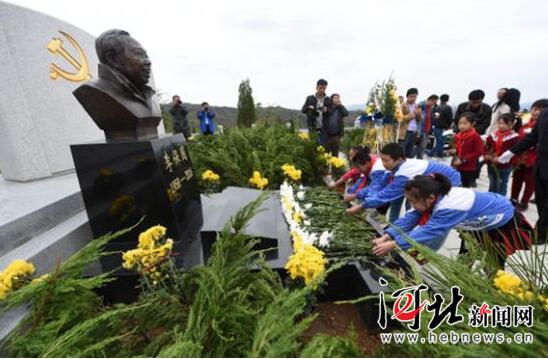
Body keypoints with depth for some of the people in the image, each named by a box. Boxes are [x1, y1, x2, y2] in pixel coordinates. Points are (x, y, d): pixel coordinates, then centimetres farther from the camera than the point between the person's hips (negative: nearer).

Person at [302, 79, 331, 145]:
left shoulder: (328, 100, 6)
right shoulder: (310, 98, 5)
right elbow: (303, 110, 6)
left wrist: (326, 111, -17)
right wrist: (308, 108, -15)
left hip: (323, 128, 1)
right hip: (312, 128, -1)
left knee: (323, 145, 1)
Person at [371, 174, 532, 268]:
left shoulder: (450, 207, -44)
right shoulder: (438, 196, -19)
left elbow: (429, 231, -47)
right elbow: (411, 218, -22)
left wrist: (394, 244, -48)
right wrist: (387, 236, -31)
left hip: (504, 221, -7)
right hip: (482, 221, 8)